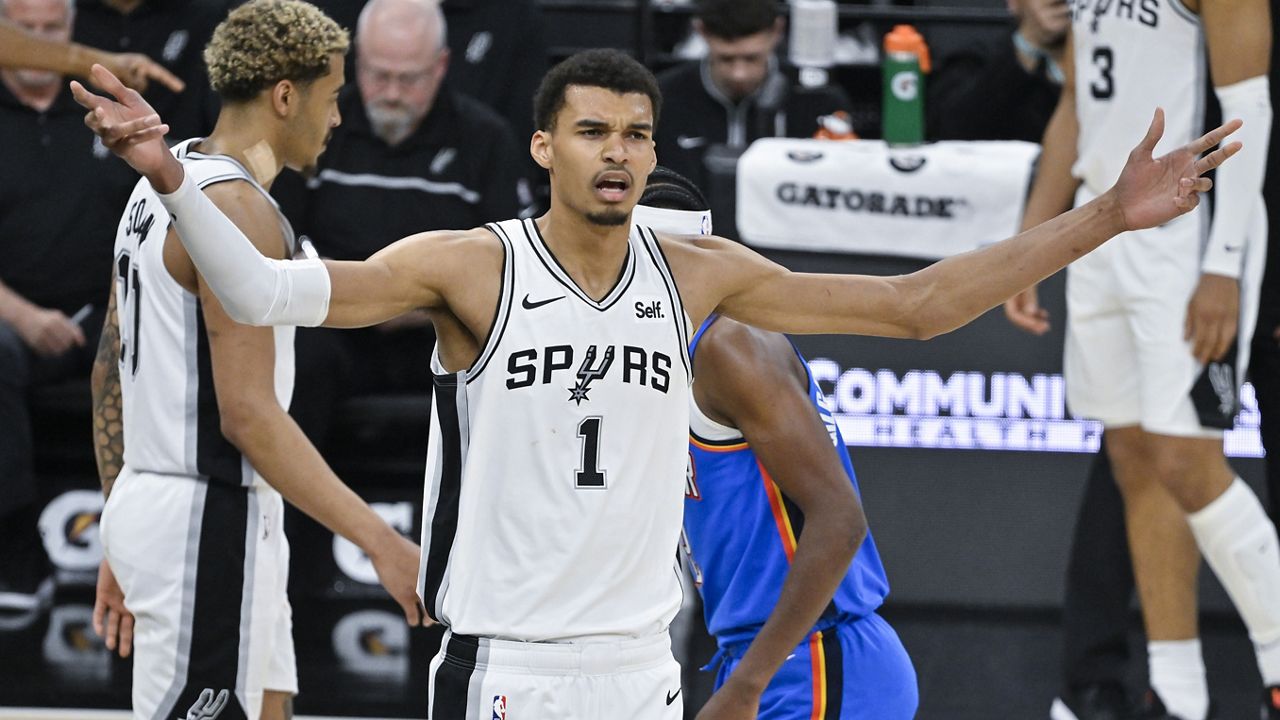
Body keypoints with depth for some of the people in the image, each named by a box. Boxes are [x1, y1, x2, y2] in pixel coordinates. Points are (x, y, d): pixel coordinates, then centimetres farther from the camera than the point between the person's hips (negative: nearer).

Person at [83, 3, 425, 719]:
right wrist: (379, 540, -24)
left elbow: (111, 373, 18)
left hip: (149, 500, 10)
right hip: (210, 521, -10)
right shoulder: (238, 209, -17)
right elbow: (248, 413, -23)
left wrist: (121, 547, 22)